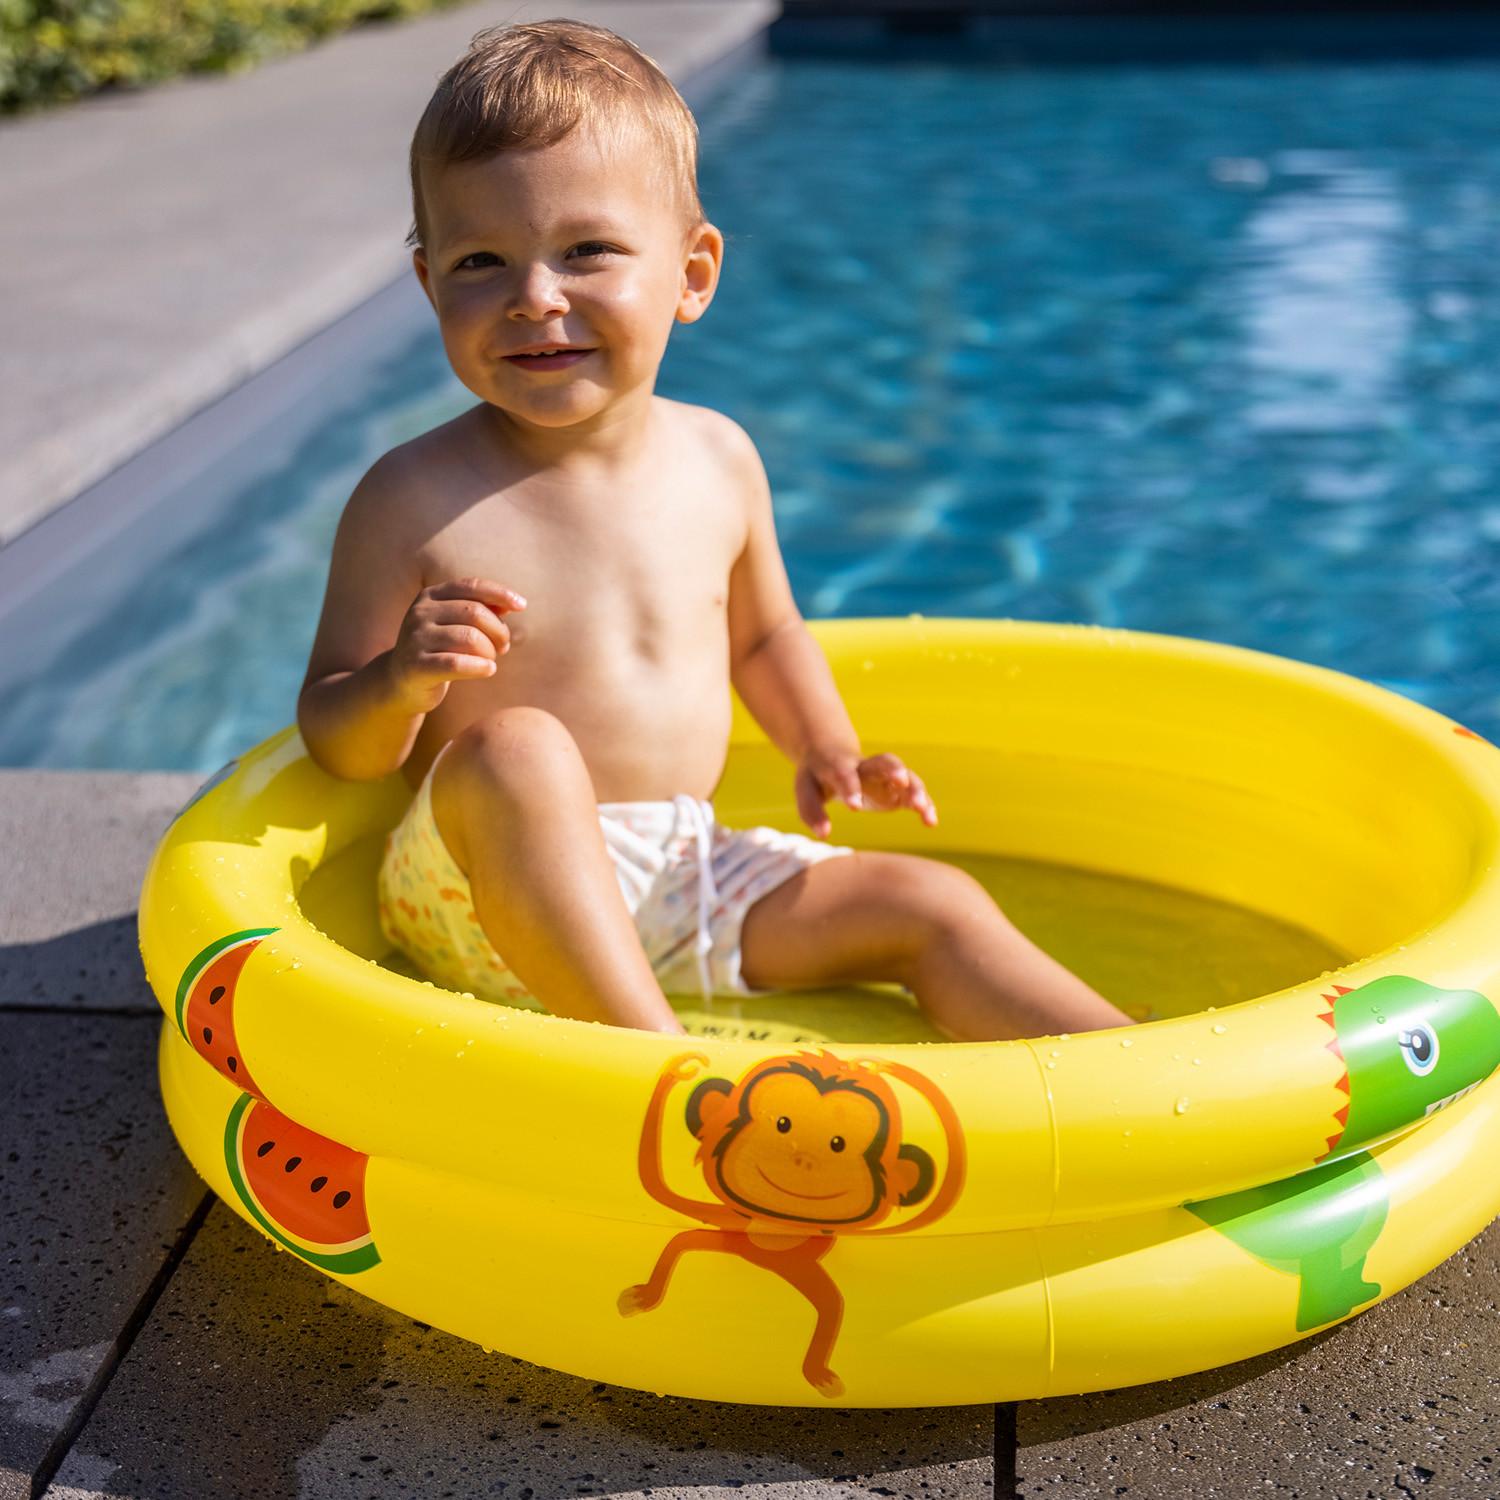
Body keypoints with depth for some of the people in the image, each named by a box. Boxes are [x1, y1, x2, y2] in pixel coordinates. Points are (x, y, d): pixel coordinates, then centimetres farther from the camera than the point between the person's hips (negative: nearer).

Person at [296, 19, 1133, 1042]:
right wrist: (398, 684, -29)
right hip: (487, 900, -4)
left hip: (688, 880, 5)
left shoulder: (717, 459, 2)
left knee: (932, 907, -6)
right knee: (513, 750, -35)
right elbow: (336, 745, -7)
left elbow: (762, 632, 21)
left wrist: (827, 751, 5)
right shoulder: (413, 499, -12)